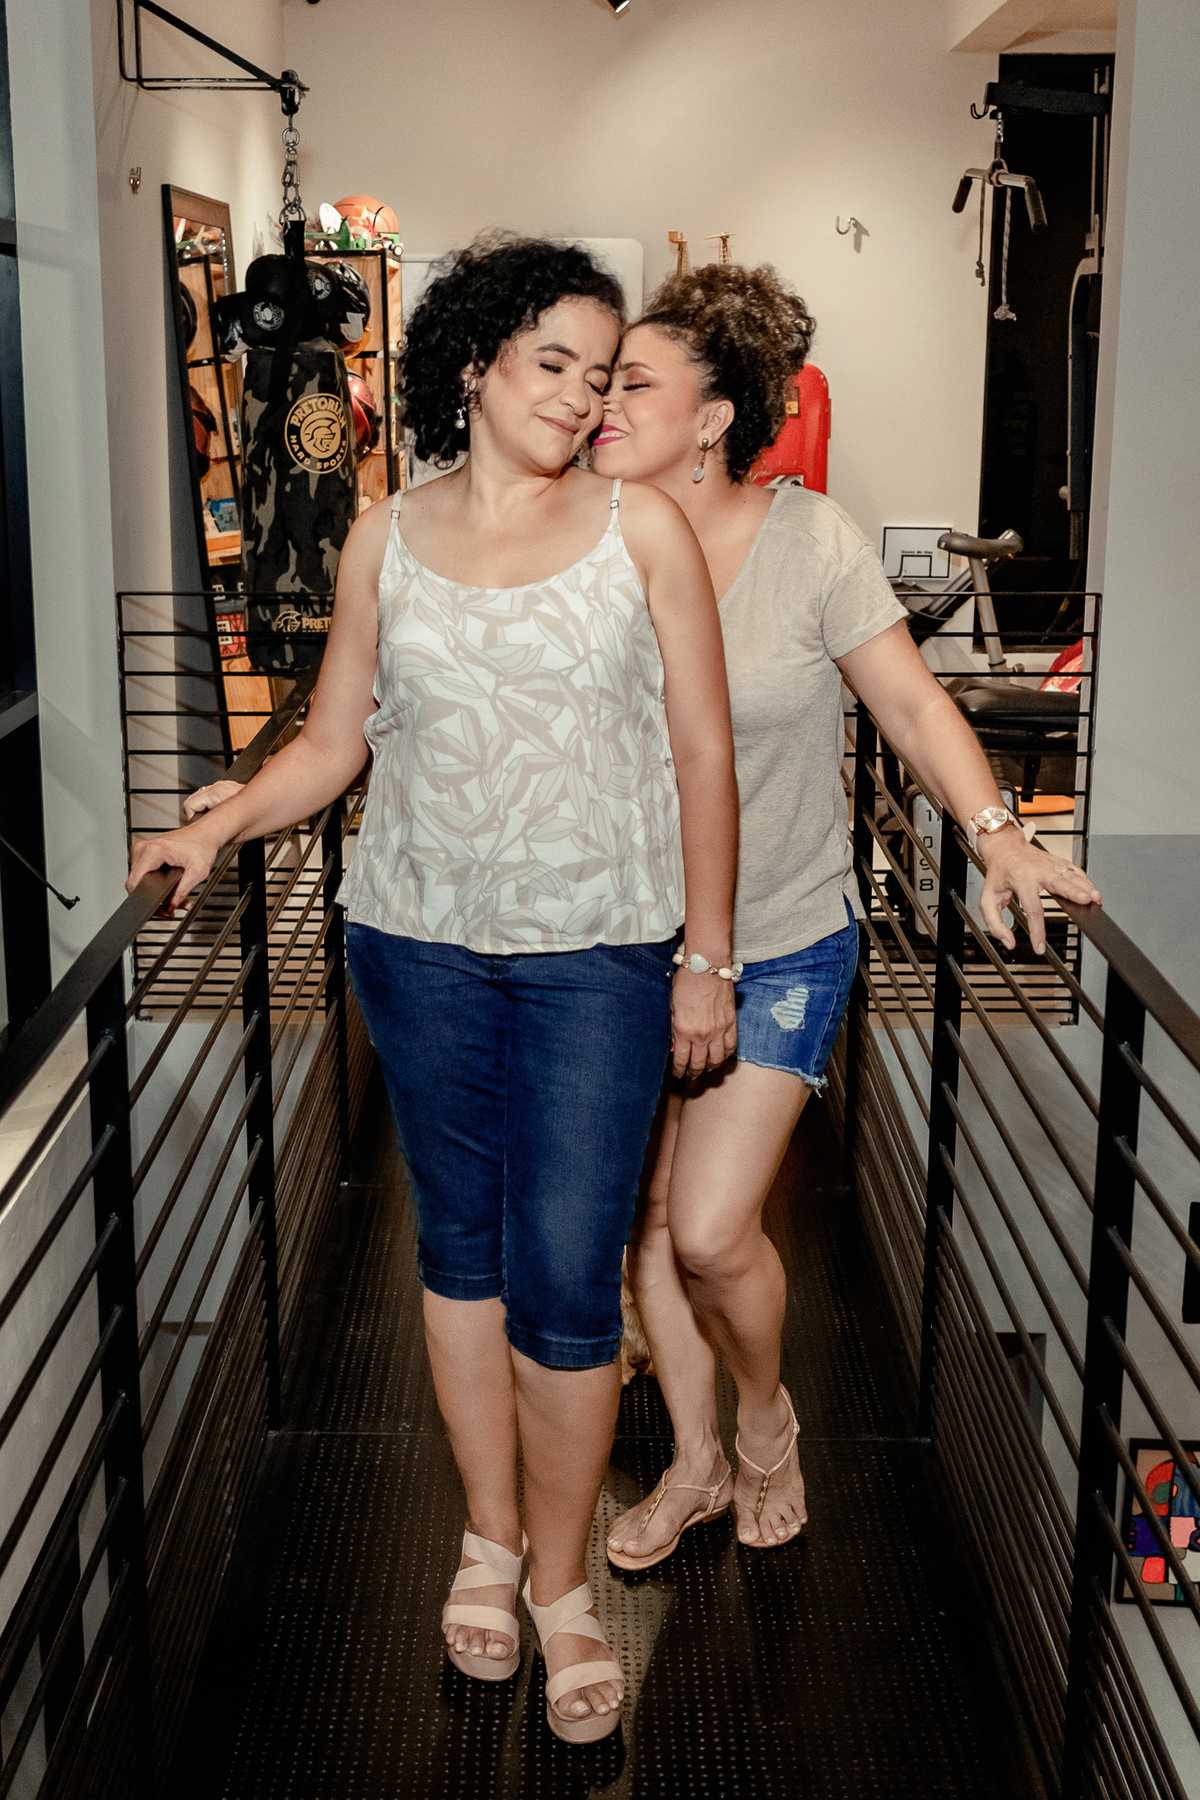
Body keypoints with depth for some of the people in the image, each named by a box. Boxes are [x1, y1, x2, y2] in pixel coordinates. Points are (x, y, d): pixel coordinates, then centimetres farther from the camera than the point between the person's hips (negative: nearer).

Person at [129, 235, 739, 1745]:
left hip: (598, 953, -2)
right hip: (420, 941, 2)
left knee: (566, 1270, -3)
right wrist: (217, 825, -9)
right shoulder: (386, 540, 5)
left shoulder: (641, 528, -1)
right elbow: (332, 742, 8)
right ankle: (489, 1539, 31)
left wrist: (707, 960, -1)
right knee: (460, 1243, 13)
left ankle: (562, 1581, 18)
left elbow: (703, 756, 0)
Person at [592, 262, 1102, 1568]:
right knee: (647, 1217, 11)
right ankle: (696, 1460, 34)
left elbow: (912, 701, -9)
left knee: (711, 1229, -8)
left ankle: (768, 1418, 25)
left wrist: (998, 834, -23)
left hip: (784, 945, -3)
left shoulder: (808, 540, -12)